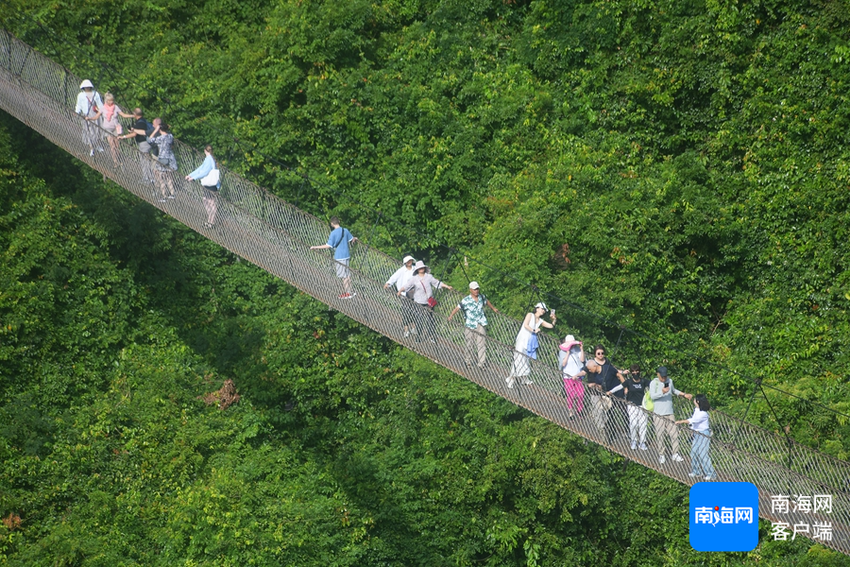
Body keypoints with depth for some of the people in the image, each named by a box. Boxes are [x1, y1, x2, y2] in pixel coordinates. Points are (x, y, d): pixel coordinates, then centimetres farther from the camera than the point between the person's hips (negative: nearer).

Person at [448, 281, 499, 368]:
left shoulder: (482, 297, 2)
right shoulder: (466, 300, -11)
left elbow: (487, 301, 24)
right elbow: (457, 308, -14)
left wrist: (493, 308, 39)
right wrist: (450, 316, -27)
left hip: (481, 324, 3)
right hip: (470, 325, -3)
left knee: (481, 343, -8)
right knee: (470, 344, 6)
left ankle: (482, 362, -4)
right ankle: (467, 359, 32)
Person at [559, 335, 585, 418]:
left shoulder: (577, 349, 2)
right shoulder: (562, 352, -5)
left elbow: (582, 360, -5)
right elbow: (563, 364, -15)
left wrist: (581, 349, -10)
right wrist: (568, 352, -18)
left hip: (578, 376, 2)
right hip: (568, 377, -2)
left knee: (580, 394, -6)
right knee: (571, 395, -7)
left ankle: (579, 411, 14)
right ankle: (571, 412, 8)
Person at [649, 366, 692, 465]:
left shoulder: (669, 381, 9)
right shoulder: (653, 383, -8)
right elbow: (652, 396, -21)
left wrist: (684, 394, 26)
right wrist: (662, 392, -36)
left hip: (669, 412, 5)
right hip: (658, 414, -5)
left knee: (674, 433, 2)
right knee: (660, 434, -2)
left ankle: (674, 454, 13)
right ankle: (661, 455, 10)